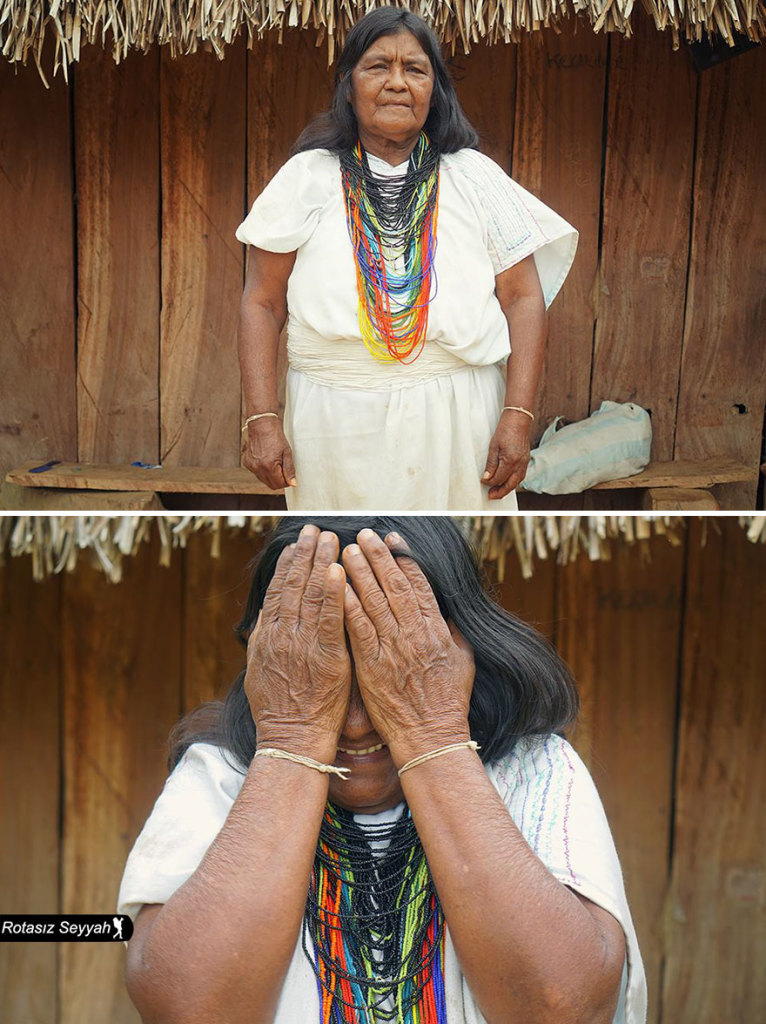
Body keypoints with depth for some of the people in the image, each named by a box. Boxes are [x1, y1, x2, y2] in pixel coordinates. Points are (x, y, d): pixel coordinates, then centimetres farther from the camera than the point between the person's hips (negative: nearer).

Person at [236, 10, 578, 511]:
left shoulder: (475, 177, 6)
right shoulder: (308, 177, 4)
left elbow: (523, 299, 1)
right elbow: (263, 304, 2)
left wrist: (517, 416, -10)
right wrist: (262, 420, -7)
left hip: (456, 417, 1)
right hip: (336, 422, 0)